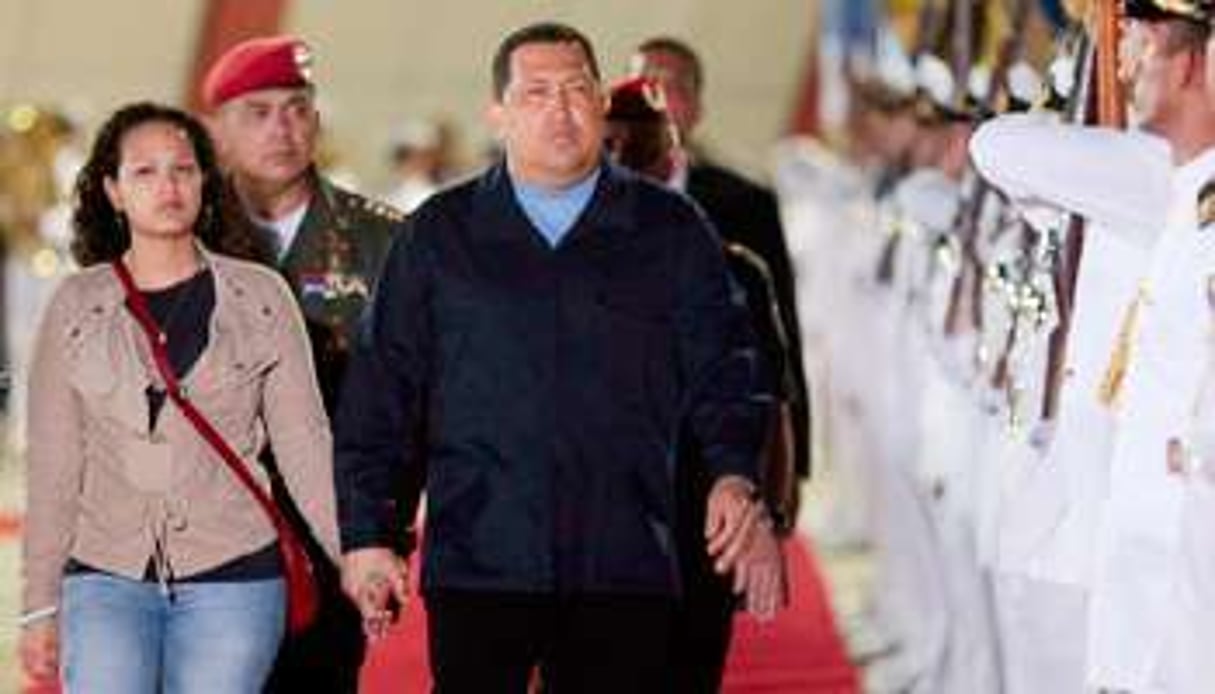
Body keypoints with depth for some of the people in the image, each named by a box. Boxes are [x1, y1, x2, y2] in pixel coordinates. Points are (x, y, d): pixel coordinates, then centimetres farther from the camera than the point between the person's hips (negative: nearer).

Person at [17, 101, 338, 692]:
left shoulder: (260, 299, 3)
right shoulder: (76, 307, 6)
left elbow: (302, 443, 4)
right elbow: (52, 465, 8)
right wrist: (40, 605, 6)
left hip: (231, 576, 0)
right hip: (107, 577, 1)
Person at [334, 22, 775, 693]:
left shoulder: (669, 230, 10)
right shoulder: (440, 234, 8)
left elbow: (723, 373, 9)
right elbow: (377, 396, 8)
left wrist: (734, 474, -9)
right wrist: (365, 535, 2)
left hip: (626, 564, 1)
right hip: (477, 565, 0)